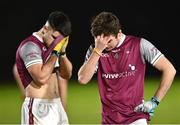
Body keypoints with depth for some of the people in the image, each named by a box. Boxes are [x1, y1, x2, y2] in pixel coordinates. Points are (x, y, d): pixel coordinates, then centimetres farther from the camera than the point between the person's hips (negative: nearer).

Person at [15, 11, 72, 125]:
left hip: (56, 106, 8)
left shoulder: (51, 45, 13)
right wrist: (55, 52, -16)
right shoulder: (30, 45, -13)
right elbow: (41, 78, -24)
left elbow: (67, 75, 16)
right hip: (39, 108, -8)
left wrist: (62, 51, 1)